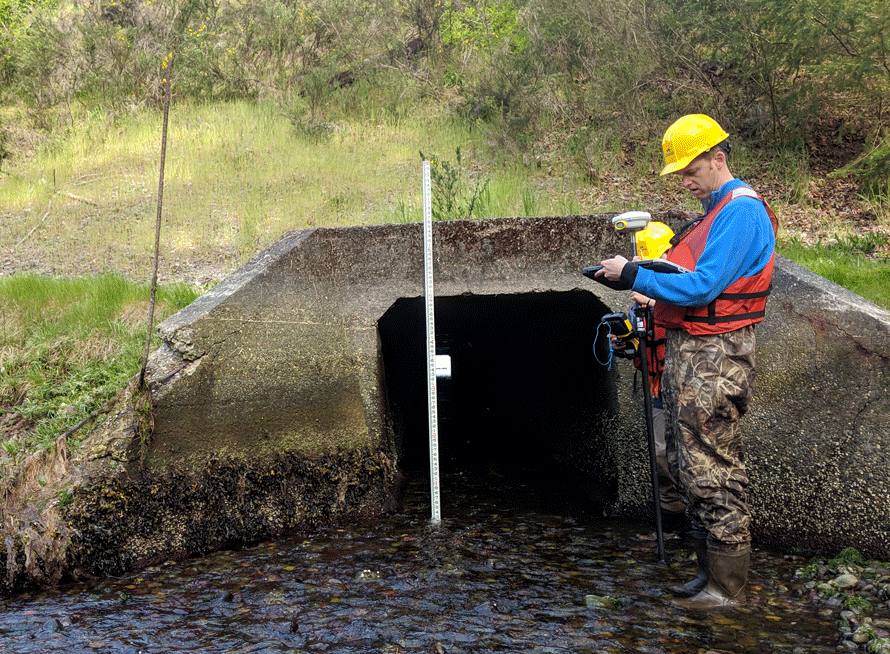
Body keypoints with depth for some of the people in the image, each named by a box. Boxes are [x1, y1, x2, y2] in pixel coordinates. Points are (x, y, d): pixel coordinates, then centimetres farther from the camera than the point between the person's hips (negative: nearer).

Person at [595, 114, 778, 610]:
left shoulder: (741, 212, -15)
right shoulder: (717, 210, 18)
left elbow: (702, 287, -23)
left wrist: (633, 275, -18)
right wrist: (652, 285, 8)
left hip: (713, 360, -10)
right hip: (689, 351, 11)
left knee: (713, 472, -5)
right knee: (697, 467, 15)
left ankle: (727, 588, 6)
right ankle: (711, 570, 26)